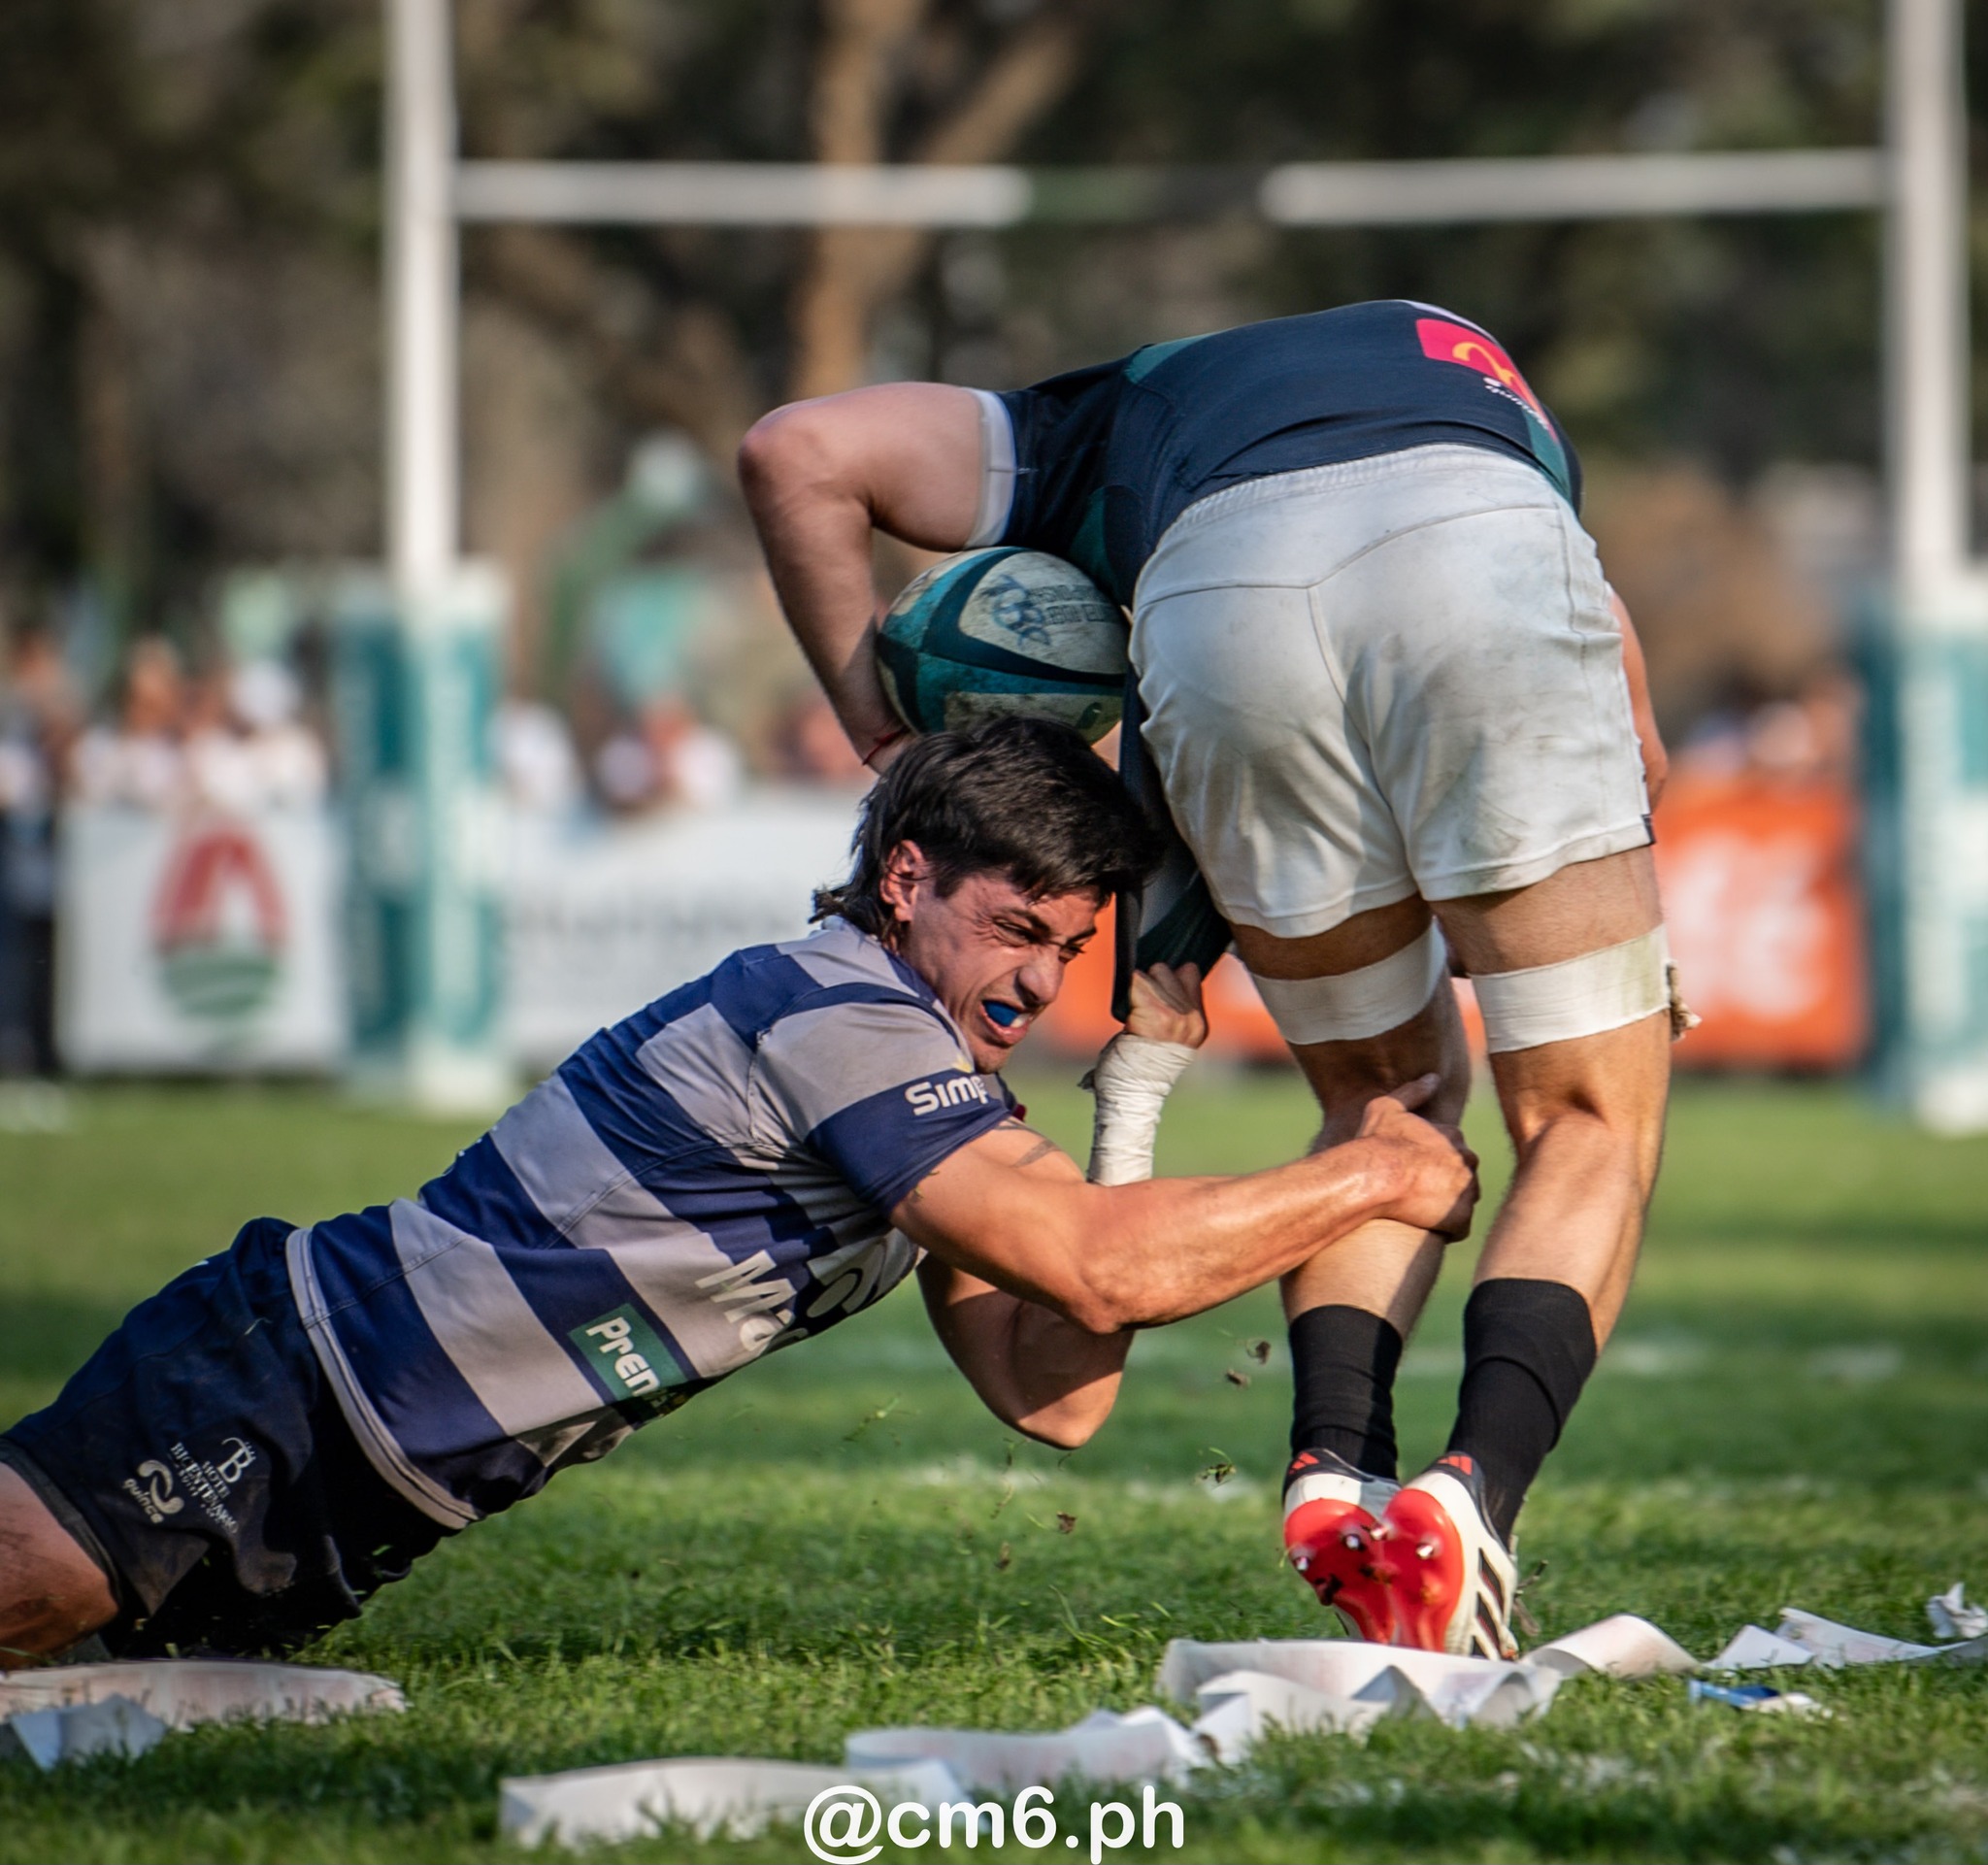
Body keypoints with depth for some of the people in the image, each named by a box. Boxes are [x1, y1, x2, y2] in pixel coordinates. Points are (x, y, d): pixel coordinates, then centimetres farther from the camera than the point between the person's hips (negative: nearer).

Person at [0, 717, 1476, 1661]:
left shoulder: (939, 1096, 12)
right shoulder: (840, 1020, -20)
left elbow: (1053, 1399, 6)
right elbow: (1103, 1270, -27)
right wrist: (1372, 1175, -17)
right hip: (274, 1392, -10)